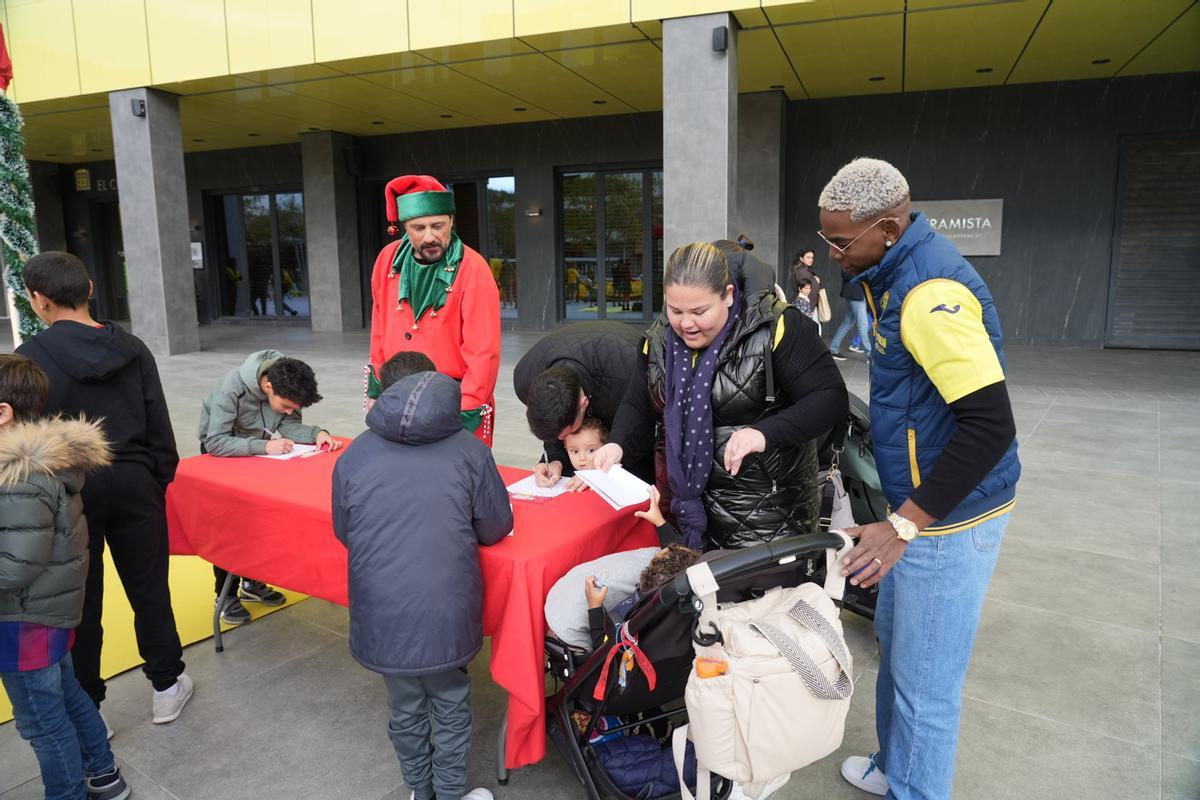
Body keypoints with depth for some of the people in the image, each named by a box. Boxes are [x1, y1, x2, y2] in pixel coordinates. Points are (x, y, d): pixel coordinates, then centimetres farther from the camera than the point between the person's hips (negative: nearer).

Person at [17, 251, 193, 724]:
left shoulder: (31, 357, -12)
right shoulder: (131, 349, -1)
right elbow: (159, 426, 2)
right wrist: (160, 480, 11)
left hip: (69, 491, -3)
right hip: (133, 483, 3)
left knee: (80, 602, 9)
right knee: (149, 588, 13)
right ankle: (166, 687, 27)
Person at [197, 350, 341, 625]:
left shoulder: (287, 387, -24)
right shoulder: (232, 386, -38)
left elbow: (289, 424, -14)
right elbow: (215, 442, -39)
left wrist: (317, 433, -33)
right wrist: (264, 446, -47)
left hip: (256, 446, 5)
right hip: (221, 450, -5)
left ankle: (252, 582, 23)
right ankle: (225, 595, 9)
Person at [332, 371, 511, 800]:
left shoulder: (354, 454, 4)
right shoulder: (469, 450, -3)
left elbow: (343, 532, 14)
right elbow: (496, 528, 3)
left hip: (380, 614, 2)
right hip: (445, 611, -2)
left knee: (404, 708, 23)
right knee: (450, 706, 21)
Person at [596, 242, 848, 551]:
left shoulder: (774, 326, -16)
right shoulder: (660, 336, 2)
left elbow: (830, 397, -18)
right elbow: (639, 404, 10)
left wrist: (765, 433, -33)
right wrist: (617, 443, -11)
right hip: (692, 499, 5)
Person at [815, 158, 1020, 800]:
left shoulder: (931, 293, -25)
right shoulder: (895, 271, 7)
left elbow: (991, 426, -29)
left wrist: (904, 525, -27)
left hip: (948, 521, -10)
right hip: (914, 506, 10)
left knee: (925, 687, 4)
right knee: (894, 646, 25)